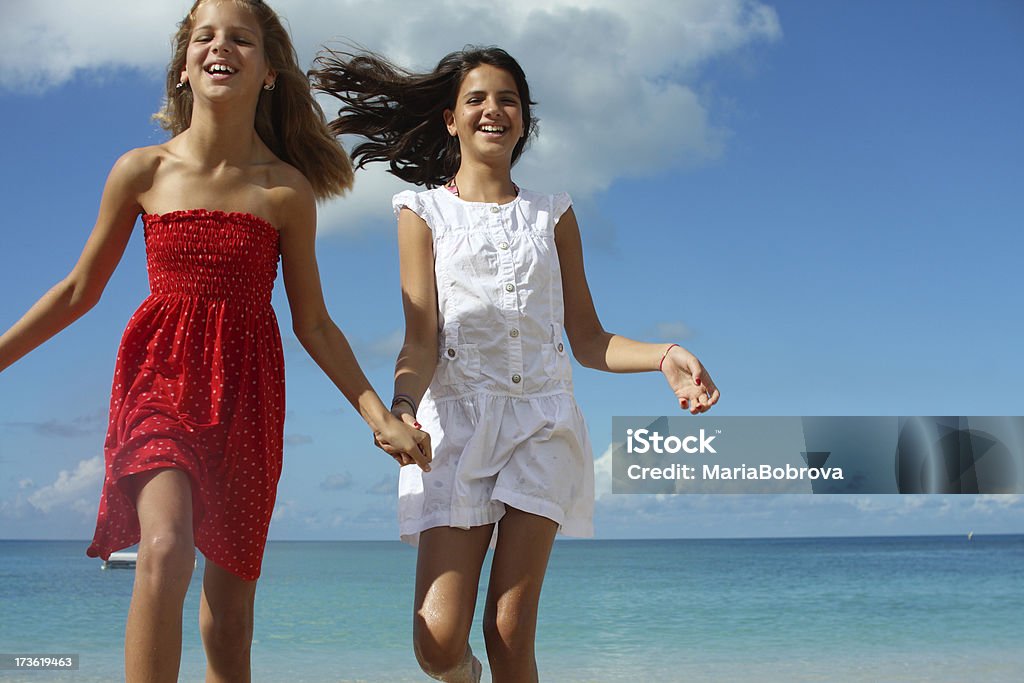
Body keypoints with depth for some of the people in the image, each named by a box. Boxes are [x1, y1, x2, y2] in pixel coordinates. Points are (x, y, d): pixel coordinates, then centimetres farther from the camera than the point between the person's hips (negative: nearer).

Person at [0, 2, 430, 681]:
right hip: (159, 376, -1)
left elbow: (313, 323, 5)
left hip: (245, 389, 1)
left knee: (231, 611, 5)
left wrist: (380, 415, -1)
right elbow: (80, 289, 10)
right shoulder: (142, 171, 1)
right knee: (166, 550, -26)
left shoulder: (287, 190, 0)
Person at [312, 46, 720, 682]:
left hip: (542, 421, 1)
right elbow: (421, 341, -3)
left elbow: (588, 340, 10)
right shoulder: (424, 213, 8)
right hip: (456, 420, -1)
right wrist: (403, 404, -24)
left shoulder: (553, 214, 14)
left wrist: (664, 355, -9)